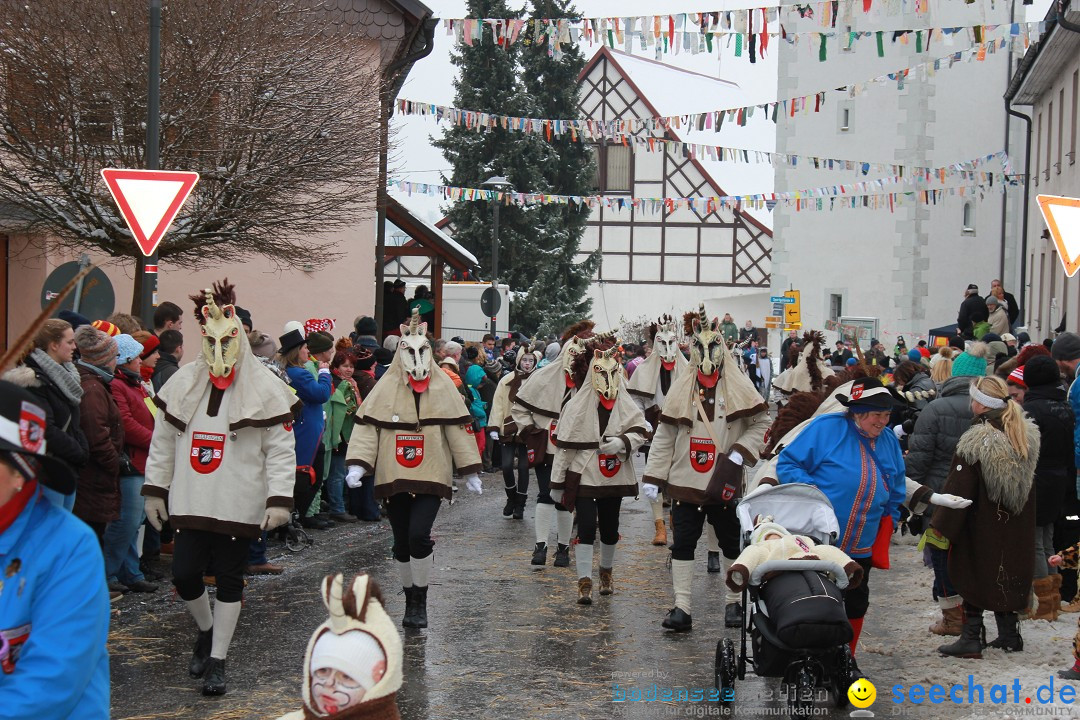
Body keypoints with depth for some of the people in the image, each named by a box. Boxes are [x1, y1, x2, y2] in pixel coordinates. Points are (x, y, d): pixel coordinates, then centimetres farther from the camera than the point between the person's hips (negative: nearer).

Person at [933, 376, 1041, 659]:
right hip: (1017, 526, 6)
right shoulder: (1027, 434, 2)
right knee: (1007, 575, 16)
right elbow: (1027, 481, 13)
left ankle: (972, 638, 4)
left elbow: (959, 489, -21)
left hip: (982, 524, -6)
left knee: (974, 576, 3)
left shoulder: (976, 441, -21)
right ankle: (1009, 634, 23)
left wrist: (940, 526, -16)